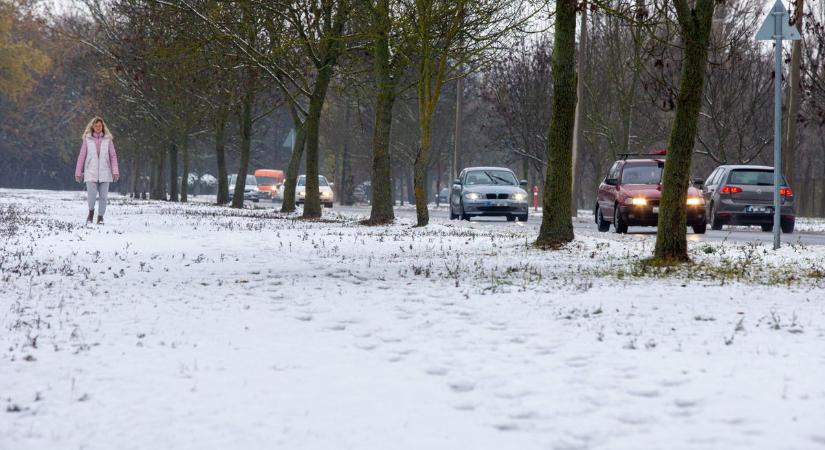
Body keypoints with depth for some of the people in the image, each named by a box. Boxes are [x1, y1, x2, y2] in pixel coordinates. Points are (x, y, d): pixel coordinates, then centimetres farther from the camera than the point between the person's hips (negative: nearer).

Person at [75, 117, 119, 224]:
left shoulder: (108, 139, 4)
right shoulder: (87, 139, 4)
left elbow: (113, 156, 4)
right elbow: (81, 156, 6)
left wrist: (115, 171, -6)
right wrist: (78, 172, 5)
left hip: (104, 173, 1)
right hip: (91, 173, -1)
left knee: (103, 196, 1)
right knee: (92, 194, -12)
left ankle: (100, 217, 14)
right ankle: (91, 212, 15)